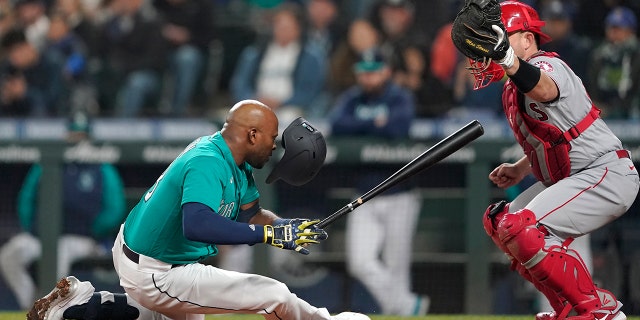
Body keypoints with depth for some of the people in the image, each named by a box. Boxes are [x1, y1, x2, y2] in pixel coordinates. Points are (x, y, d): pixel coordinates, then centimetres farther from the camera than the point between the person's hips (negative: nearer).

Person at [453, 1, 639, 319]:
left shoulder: (547, 64, -15)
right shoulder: (512, 88, 15)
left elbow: (544, 89, -44)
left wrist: (509, 60, -62)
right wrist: (521, 168, 19)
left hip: (607, 174, -11)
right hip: (566, 179, 11)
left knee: (521, 231, -24)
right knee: (498, 222, 16)